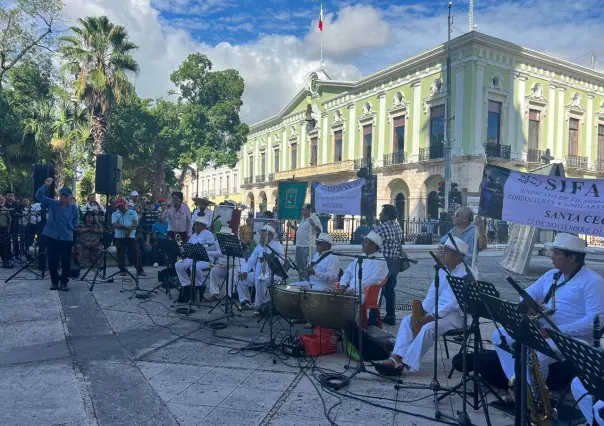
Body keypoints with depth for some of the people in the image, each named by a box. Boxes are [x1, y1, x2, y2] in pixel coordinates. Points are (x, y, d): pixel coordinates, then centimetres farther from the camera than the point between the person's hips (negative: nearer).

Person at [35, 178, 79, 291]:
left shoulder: (74, 208, 1)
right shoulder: (52, 203, 3)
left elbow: (76, 221, 13)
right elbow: (39, 196, -5)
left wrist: (69, 229, 3)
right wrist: (45, 186, -16)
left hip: (67, 238, -1)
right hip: (52, 236, 1)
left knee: (66, 261, 1)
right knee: (52, 260, 6)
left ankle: (64, 282, 14)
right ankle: (54, 281, 20)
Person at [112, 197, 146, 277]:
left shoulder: (133, 212, 8)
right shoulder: (115, 214, 8)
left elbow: (136, 223, -1)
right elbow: (114, 225, -7)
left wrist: (130, 229, -19)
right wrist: (125, 227, -22)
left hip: (131, 236, -1)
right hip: (119, 237, 1)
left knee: (134, 253, 0)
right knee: (121, 254, 2)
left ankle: (140, 270, 4)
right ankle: (122, 270, 14)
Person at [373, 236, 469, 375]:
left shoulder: (466, 274, -13)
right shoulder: (442, 270, 13)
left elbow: (456, 302, -22)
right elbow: (432, 294, 11)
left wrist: (433, 315, -25)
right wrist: (422, 312, -6)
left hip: (456, 315, -8)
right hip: (438, 311, 8)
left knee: (428, 327, -32)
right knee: (407, 320, -10)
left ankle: (405, 363, -26)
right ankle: (396, 358, -23)